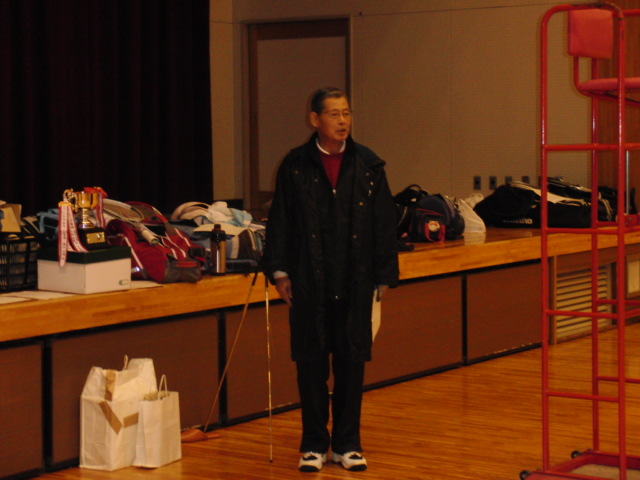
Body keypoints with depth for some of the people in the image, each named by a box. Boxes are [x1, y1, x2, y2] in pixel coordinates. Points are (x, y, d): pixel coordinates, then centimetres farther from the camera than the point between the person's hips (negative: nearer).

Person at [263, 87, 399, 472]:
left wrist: (384, 275, 3)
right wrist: (279, 271, -2)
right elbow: (280, 221, 4)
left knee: (352, 362, 5)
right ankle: (314, 444, 16)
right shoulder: (295, 166, 1)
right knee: (311, 363, 5)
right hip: (309, 282, -1)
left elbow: (384, 224, 5)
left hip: (355, 282, 1)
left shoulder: (369, 165, 4)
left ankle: (347, 443, 18)